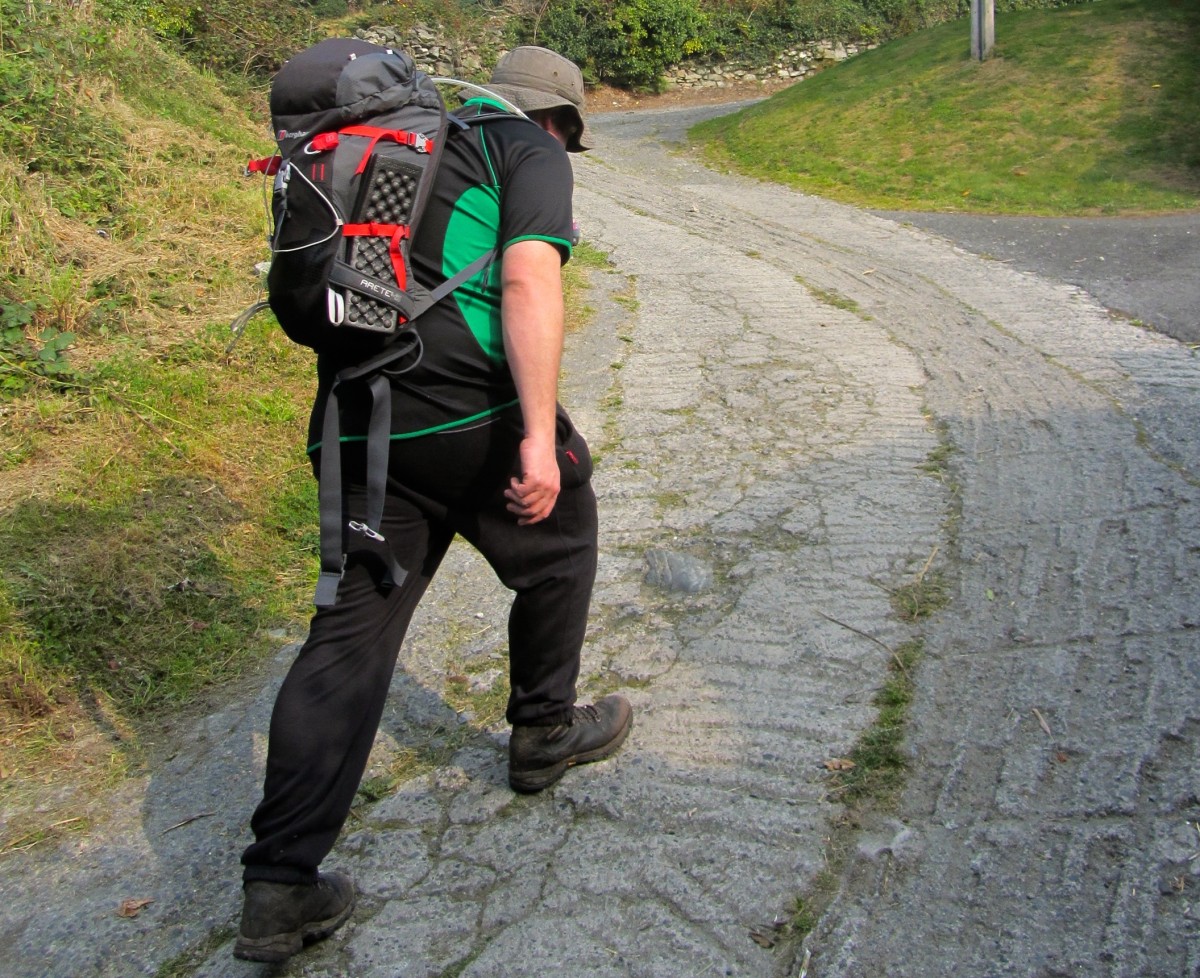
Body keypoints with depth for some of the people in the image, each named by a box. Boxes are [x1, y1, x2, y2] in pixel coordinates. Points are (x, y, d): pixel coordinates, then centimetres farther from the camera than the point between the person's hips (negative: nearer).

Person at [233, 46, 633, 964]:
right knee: (558, 546, 21)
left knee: (351, 630, 6)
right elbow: (529, 281, -15)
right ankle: (545, 733, 37)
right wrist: (539, 435, -22)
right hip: (471, 411, -6)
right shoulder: (533, 153, 4)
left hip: (357, 426, 7)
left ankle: (280, 885, 5)